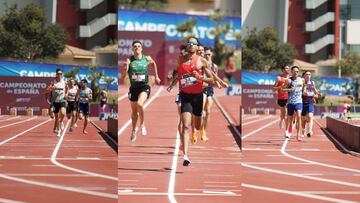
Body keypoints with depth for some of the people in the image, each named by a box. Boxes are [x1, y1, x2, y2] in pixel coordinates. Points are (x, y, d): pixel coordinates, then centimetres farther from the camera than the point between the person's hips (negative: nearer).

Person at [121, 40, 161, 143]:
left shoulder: (147, 59, -3)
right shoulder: (129, 60, -6)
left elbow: (153, 63, 21)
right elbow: (123, 76, -11)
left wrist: (156, 76, 21)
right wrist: (126, 67, -29)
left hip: (144, 87, -2)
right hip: (133, 87, 2)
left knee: (139, 104, -29)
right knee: (134, 111, 14)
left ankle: (142, 124, -7)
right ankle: (134, 130, 37)